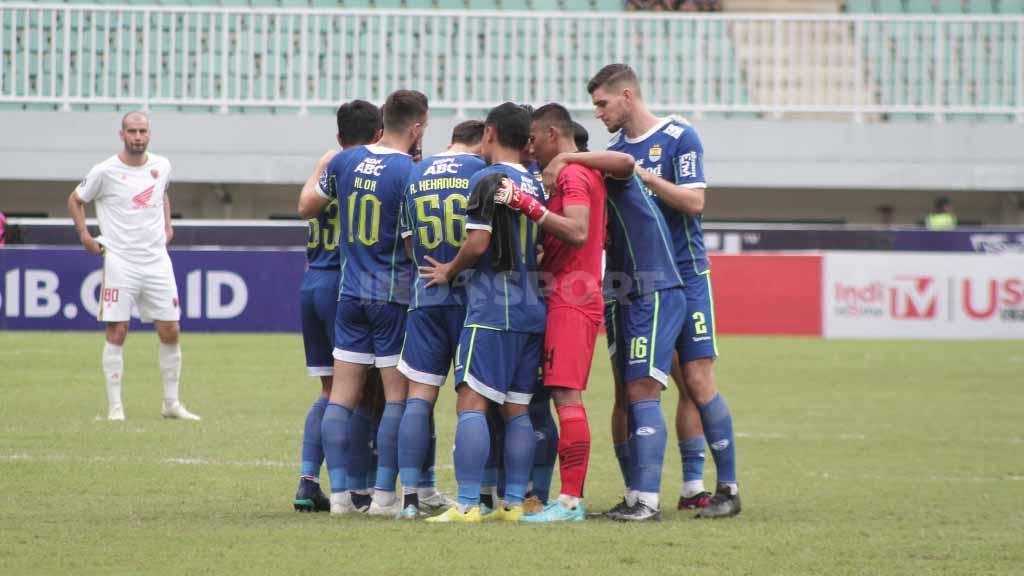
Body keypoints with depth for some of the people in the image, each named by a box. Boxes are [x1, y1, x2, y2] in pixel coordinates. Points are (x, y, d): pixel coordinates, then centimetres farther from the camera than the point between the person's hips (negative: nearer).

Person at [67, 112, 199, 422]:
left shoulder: (161, 166, 7)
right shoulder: (105, 172, -5)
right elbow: (75, 200, 8)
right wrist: (84, 235, -1)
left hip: (157, 260, 4)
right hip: (120, 261, -4)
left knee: (170, 332, 3)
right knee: (116, 333, -6)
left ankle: (171, 403, 14)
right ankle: (115, 406, 0)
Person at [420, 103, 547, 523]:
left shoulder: (488, 180, -8)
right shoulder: (534, 185, 15)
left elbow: (478, 242, -16)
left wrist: (450, 271, 2)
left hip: (493, 308, -8)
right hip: (532, 307, 8)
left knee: (471, 403, -8)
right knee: (517, 408, 9)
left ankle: (467, 504, -15)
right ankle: (514, 502, 7)